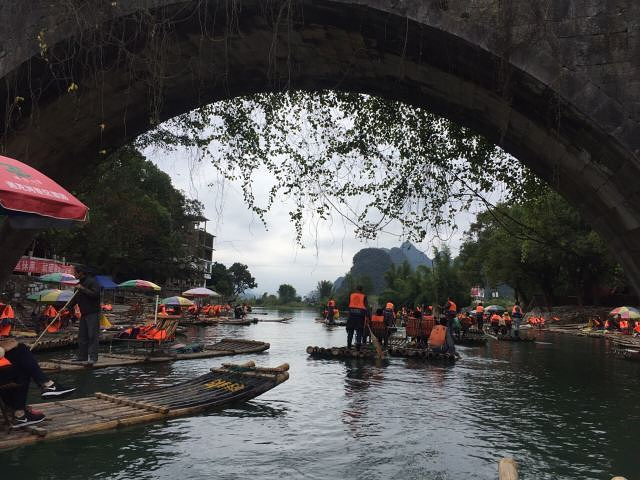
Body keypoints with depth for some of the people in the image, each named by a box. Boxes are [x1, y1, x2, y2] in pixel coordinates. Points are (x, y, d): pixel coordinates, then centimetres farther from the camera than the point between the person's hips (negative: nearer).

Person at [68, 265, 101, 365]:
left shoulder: (92, 281, -11)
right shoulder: (79, 283, 16)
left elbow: (95, 294, -24)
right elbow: (75, 299, 20)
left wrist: (83, 289, -21)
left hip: (93, 313, -9)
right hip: (83, 314, 9)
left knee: (92, 335, -8)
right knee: (82, 335, 10)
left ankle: (93, 357, -6)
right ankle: (82, 356, 17)